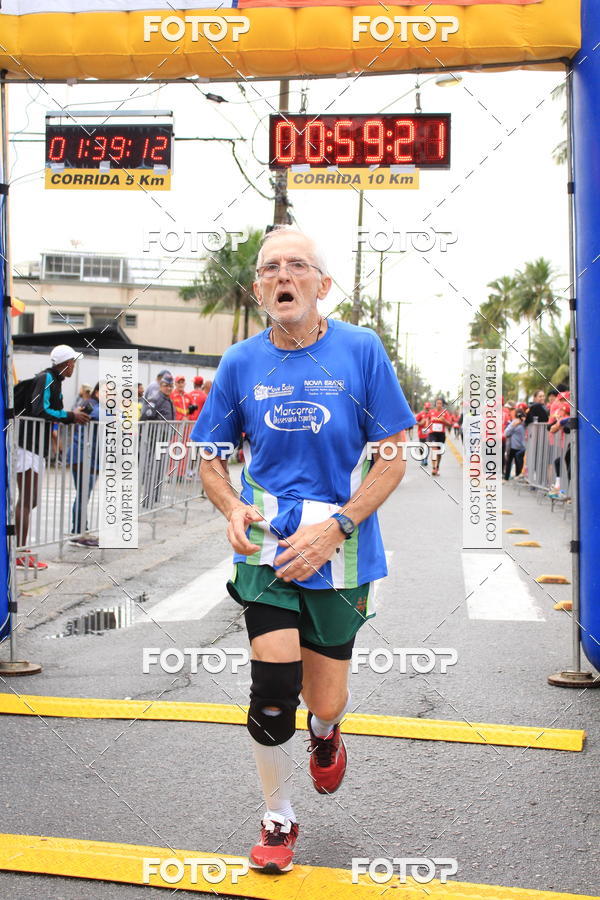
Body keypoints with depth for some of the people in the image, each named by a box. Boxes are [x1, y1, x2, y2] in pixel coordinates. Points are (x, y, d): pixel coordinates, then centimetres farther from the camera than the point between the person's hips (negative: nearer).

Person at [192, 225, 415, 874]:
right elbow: (210, 456, 11)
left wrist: (334, 528, -17)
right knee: (273, 690, -8)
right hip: (268, 547, 1)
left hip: (341, 555, -1)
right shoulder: (241, 363, 0)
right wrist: (232, 509, -11)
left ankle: (326, 732, 48)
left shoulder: (361, 351, -7)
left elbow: (393, 458, -5)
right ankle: (278, 820, 19)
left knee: (325, 701, 7)